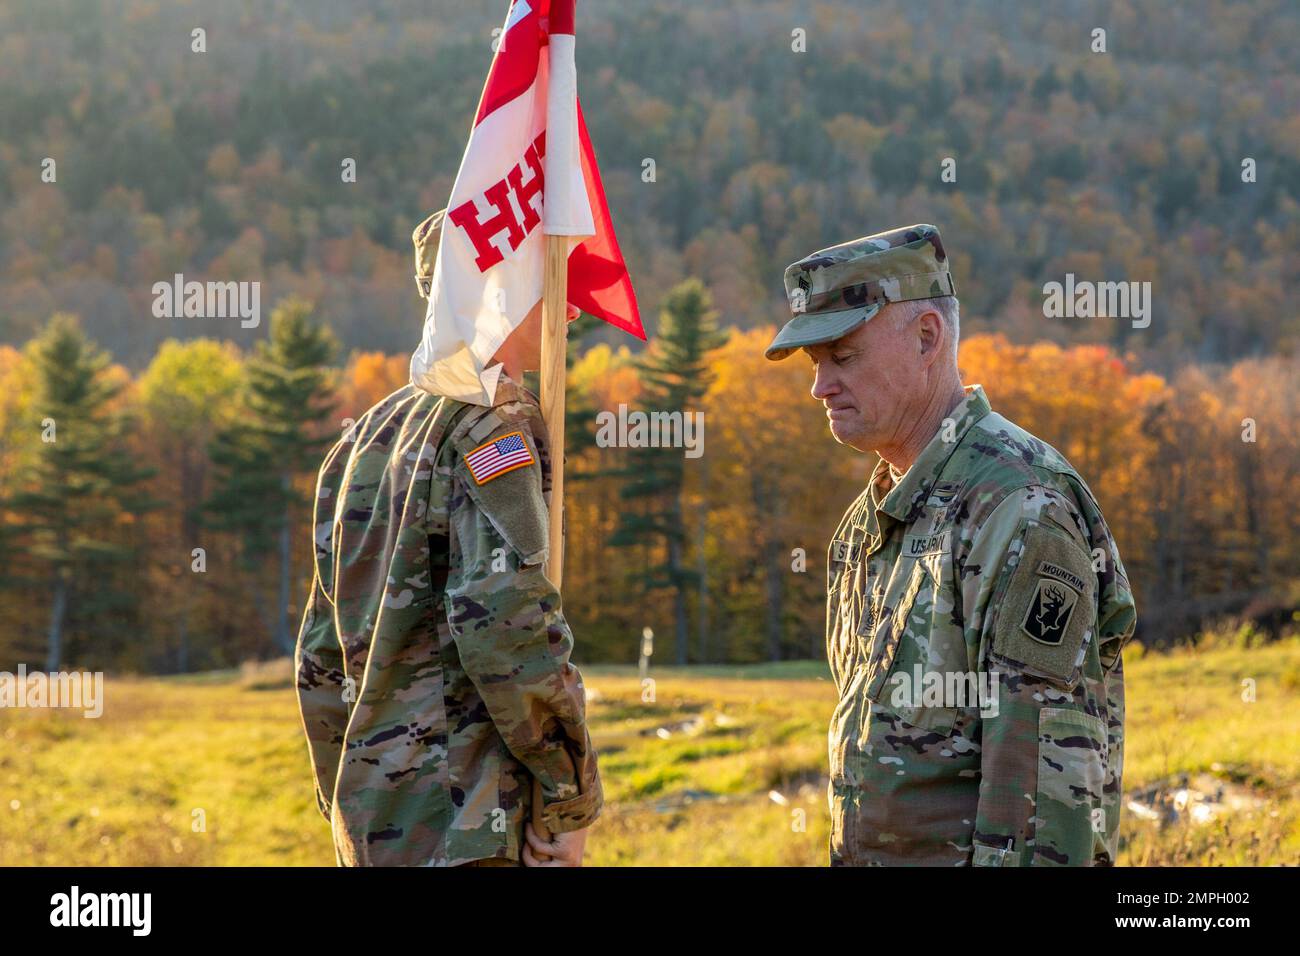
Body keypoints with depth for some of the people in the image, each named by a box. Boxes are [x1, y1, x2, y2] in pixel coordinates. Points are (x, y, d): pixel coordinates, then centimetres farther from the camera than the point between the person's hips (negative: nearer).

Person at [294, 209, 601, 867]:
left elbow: (322, 655, 19)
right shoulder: (492, 421, -11)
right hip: (464, 828, -9)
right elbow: (506, 618, -23)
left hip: (374, 830, 9)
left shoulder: (371, 432, 16)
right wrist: (572, 802, -14)